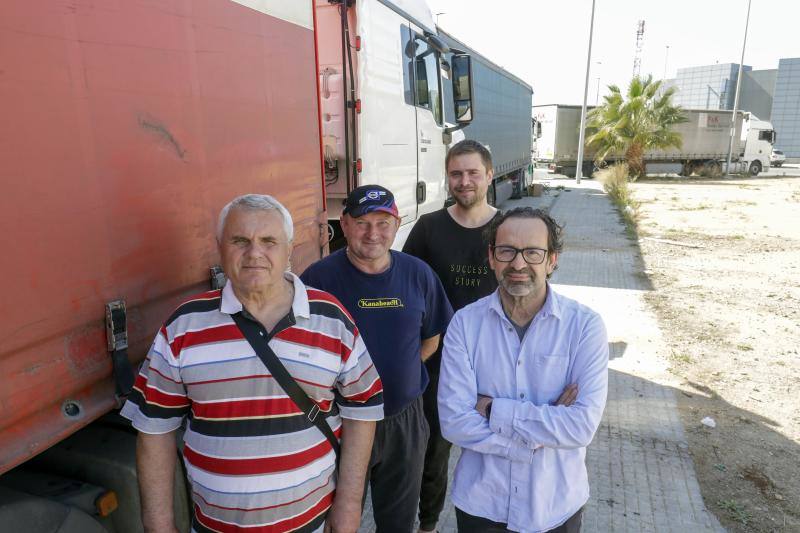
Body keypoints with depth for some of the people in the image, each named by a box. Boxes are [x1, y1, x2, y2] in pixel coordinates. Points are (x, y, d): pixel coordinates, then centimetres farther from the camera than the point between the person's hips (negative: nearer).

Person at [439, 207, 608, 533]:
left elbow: (583, 426, -20)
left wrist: (494, 409, -20)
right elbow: (454, 422, -17)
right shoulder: (465, 323, -12)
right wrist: (549, 425, -19)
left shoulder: (585, 325, -13)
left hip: (556, 505, 0)